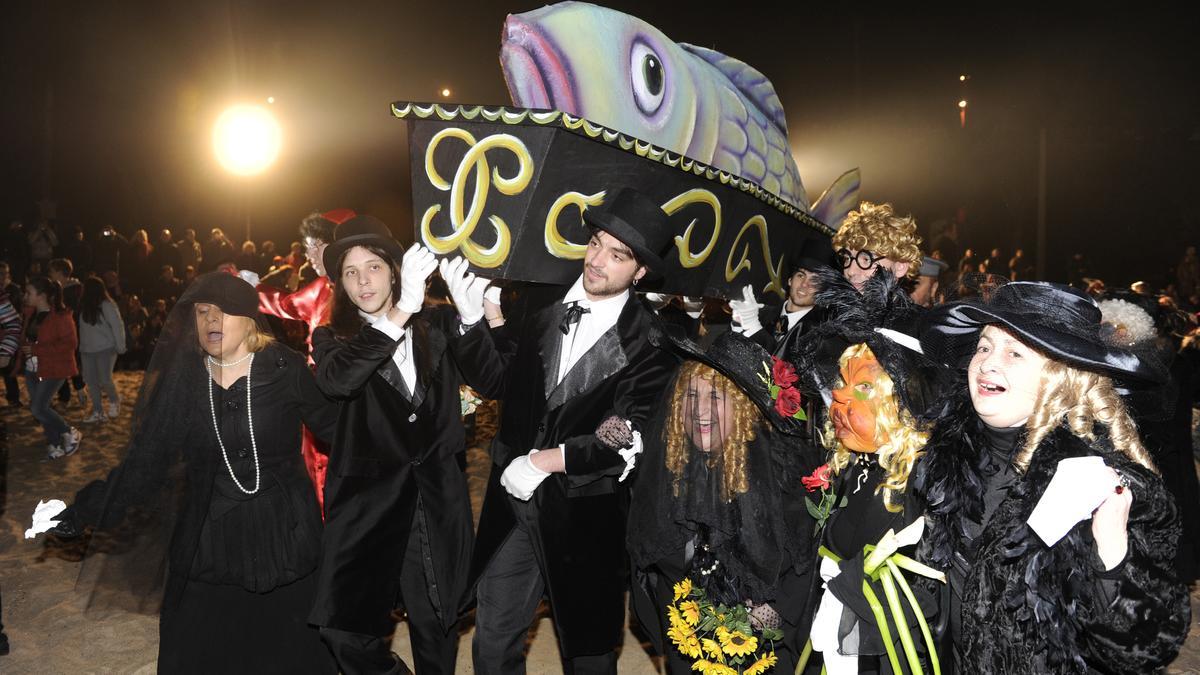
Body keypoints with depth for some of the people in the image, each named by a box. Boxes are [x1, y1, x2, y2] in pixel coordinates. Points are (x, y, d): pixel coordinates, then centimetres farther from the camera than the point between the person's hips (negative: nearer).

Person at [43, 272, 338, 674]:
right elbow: (146, 458, -1)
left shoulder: (285, 369, -8)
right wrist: (89, 510, -7)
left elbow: (333, 427, -6)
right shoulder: (183, 380, 0)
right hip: (208, 544, 2)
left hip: (284, 538, -2)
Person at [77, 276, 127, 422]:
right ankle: (98, 411, 14)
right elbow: (82, 327, 8)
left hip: (105, 349, -6)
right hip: (87, 350, 6)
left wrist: (120, 346, -13)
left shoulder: (107, 305, -12)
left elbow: (117, 326, -12)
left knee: (104, 380, -9)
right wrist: (81, 346, 4)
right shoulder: (84, 305, 7)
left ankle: (115, 401, 19)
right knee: (90, 380, 6)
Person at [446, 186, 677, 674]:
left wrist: (546, 460, -18)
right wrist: (472, 320, -13)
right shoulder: (542, 304, -4)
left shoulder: (648, 340, -12)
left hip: (586, 516, -3)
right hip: (512, 498, 3)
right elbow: (495, 381, 1)